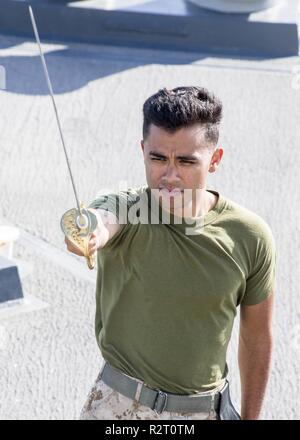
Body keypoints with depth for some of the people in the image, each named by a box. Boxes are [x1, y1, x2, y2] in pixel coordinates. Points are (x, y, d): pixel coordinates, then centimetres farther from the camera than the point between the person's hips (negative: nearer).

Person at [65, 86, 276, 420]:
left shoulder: (250, 237, -11)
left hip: (205, 409, 1)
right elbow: (103, 219, -41)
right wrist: (89, 231, -64)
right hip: (116, 403, -1)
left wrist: (250, 416, 7)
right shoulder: (123, 209, -16)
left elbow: (256, 337, 1)